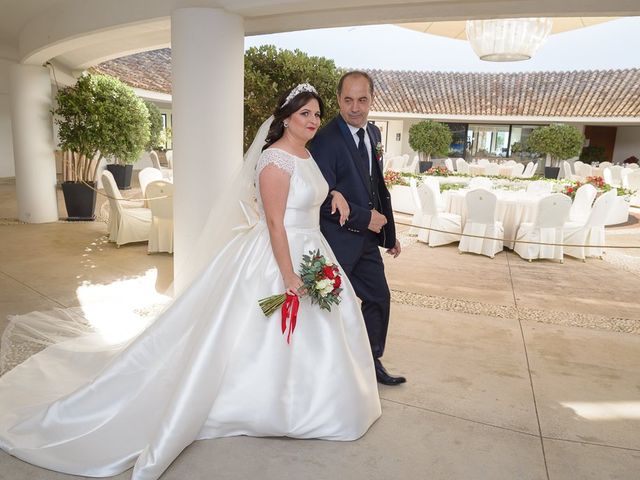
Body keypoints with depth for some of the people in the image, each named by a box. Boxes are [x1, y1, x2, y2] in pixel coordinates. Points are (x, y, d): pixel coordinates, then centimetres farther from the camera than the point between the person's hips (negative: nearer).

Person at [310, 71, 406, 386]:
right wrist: (365, 217, -19)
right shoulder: (326, 140, -18)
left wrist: (389, 233, 14)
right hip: (336, 239, -8)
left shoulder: (373, 133, 7)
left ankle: (372, 363, 38)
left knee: (379, 298, 17)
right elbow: (324, 199, -22)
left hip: (367, 238, 8)